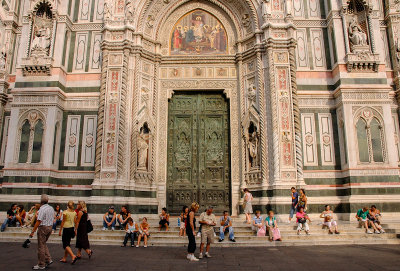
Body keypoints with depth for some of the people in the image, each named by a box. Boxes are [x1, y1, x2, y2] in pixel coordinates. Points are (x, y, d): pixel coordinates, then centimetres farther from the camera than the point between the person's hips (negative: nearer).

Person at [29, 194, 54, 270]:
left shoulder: (42, 209, -16)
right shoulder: (51, 208, 9)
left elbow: (38, 221, -20)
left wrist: (33, 231, -17)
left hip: (43, 227, -8)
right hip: (50, 227, 8)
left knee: (41, 246, 2)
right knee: (44, 244, 21)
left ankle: (41, 265, 9)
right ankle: (48, 259, 15)